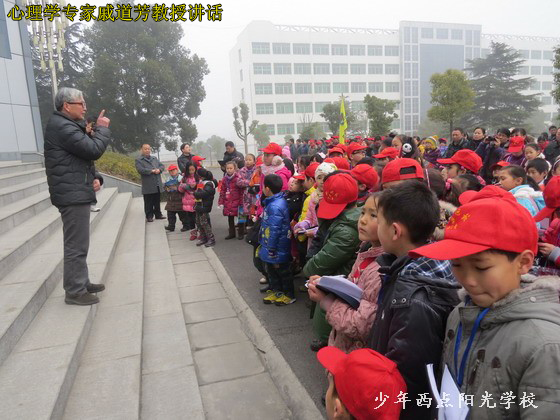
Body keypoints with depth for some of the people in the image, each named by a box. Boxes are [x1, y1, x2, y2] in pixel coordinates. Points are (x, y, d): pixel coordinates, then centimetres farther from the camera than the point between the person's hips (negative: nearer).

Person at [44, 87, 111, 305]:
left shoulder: (66, 125, 20)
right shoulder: (62, 127, -15)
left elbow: (83, 156, 23)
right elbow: (94, 150, -22)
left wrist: (94, 178, 6)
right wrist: (102, 128, -5)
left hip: (76, 193, 11)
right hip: (73, 195, -11)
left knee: (77, 244, 18)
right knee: (76, 246, -5)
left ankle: (81, 283, 29)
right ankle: (75, 291, 3)